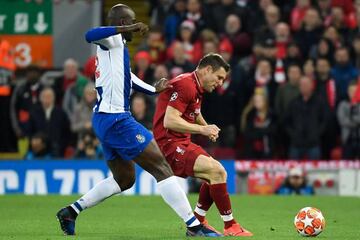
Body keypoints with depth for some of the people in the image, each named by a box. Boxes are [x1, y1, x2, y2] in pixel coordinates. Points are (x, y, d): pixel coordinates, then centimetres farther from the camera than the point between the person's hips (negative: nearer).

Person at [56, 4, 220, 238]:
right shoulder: (113, 40, -8)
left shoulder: (118, 47, 21)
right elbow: (90, 35, -31)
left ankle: (71, 211, 19)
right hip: (116, 119, -11)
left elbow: (128, 78, 36)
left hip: (105, 120, 11)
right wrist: (126, 29, -31)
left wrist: (154, 90, 42)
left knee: (124, 179, 21)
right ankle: (194, 226, -10)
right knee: (162, 168, -9)